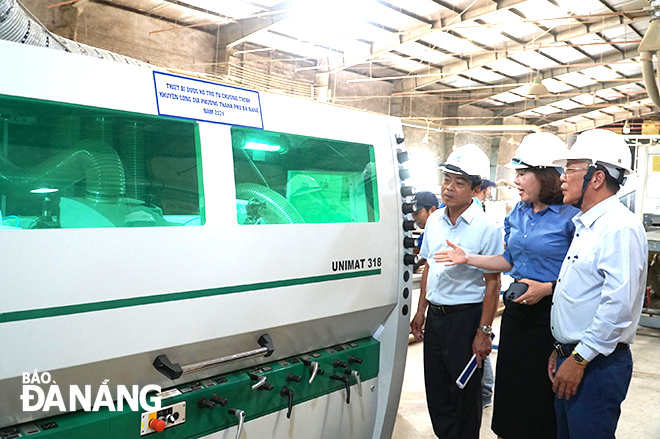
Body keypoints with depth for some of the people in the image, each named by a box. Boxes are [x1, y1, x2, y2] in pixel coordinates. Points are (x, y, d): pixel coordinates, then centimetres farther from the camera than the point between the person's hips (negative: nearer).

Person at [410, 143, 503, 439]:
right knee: (435, 388, 16)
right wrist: (421, 311, 13)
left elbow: (492, 283, -13)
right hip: (435, 314, 6)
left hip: (466, 316, -6)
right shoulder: (434, 220, 5)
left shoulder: (486, 229, -13)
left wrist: (483, 331, -15)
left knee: (465, 392, 8)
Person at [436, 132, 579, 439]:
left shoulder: (570, 216, -14)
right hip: (517, 310, 7)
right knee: (510, 383, 16)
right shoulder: (517, 214, 8)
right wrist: (468, 259, 9)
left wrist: (547, 288, -21)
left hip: (550, 312, -6)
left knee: (541, 389, 7)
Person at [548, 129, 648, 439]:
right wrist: (562, 351, 17)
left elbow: (619, 305, -26)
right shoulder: (585, 226, 13)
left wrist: (579, 359, -20)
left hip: (596, 366, -9)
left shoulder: (620, 228, -18)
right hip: (571, 358, 9)